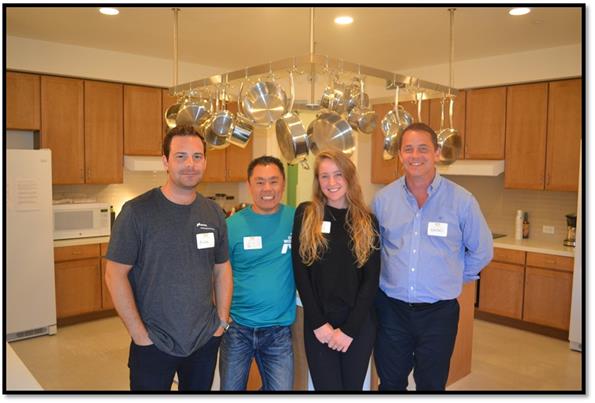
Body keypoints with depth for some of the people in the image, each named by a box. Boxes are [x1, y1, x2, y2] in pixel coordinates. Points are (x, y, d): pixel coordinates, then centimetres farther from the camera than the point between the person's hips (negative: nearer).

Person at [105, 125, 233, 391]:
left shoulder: (213, 213, 0)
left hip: (205, 340, 4)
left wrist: (222, 320, 3)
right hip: (154, 344, -4)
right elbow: (115, 274, -11)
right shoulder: (137, 211, -13)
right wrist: (139, 334, -12)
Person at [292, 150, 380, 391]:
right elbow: (300, 273, -3)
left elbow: (371, 279, -2)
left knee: (353, 386, 12)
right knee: (326, 387, 5)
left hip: (360, 324, 1)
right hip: (318, 324, -1)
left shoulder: (367, 221, 1)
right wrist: (319, 323, -9)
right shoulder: (305, 215, -1)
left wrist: (349, 329, -8)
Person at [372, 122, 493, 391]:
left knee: (431, 385, 16)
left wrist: (452, 279, 6)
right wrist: (387, 277, 6)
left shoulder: (462, 200, -8)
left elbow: (481, 252, 4)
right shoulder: (383, 199, -2)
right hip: (391, 308, 2)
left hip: (439, 311, -1)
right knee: (390, 384, 16)